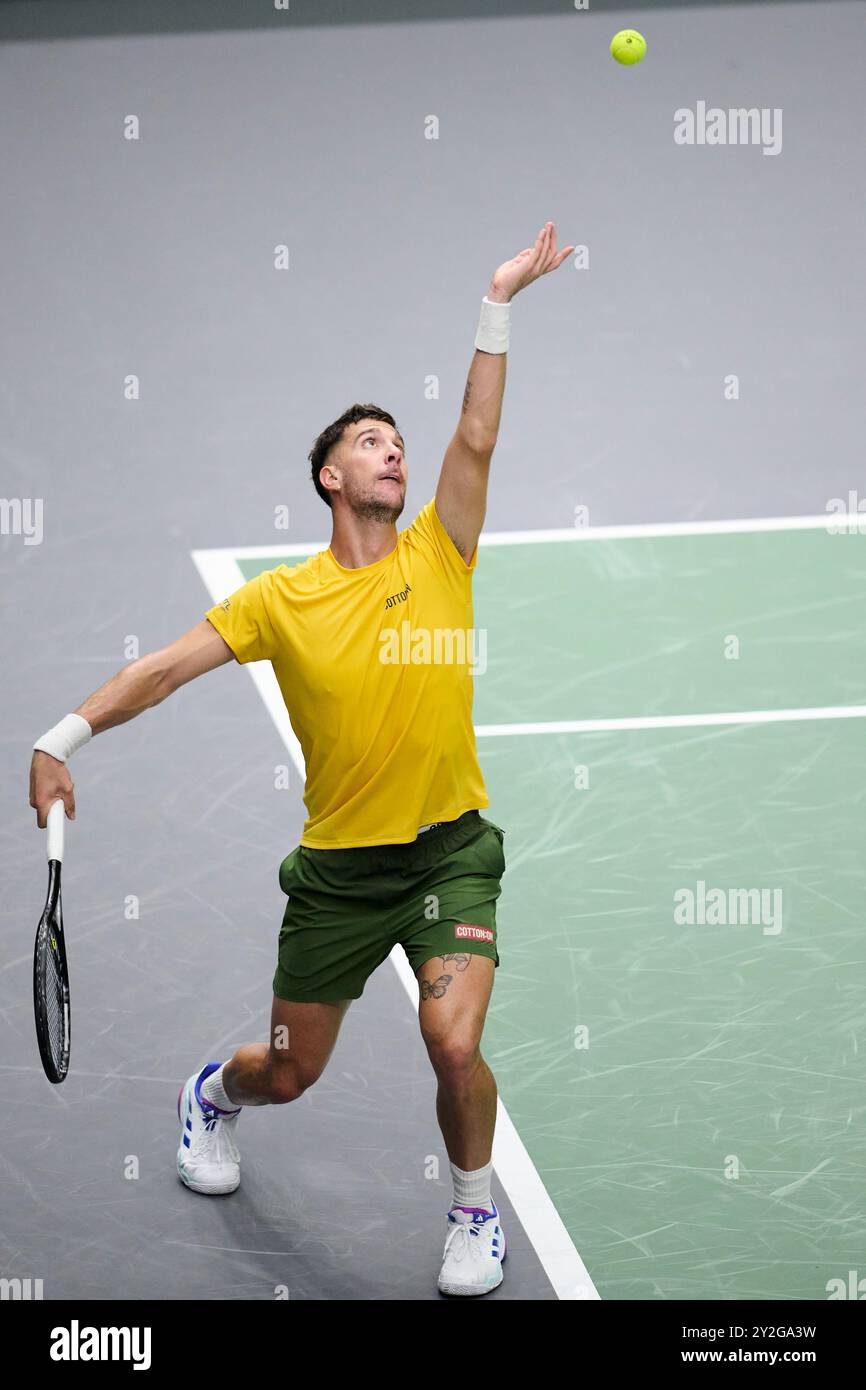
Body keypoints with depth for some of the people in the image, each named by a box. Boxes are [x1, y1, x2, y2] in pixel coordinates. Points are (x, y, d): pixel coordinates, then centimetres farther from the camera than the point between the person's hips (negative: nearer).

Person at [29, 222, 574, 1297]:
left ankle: (476, 1213, 9)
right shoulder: (284, 598, -3)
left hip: (450, 849, 0)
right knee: (288, 1074, 12)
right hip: (339, 864, 0)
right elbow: (166, 667, -3)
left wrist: (498, 303, -15)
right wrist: (63, 737, -13)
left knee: (455, 1042, -20)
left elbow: (475, 435, -9)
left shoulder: (438, 557, 0)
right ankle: (213, 1096, 50)